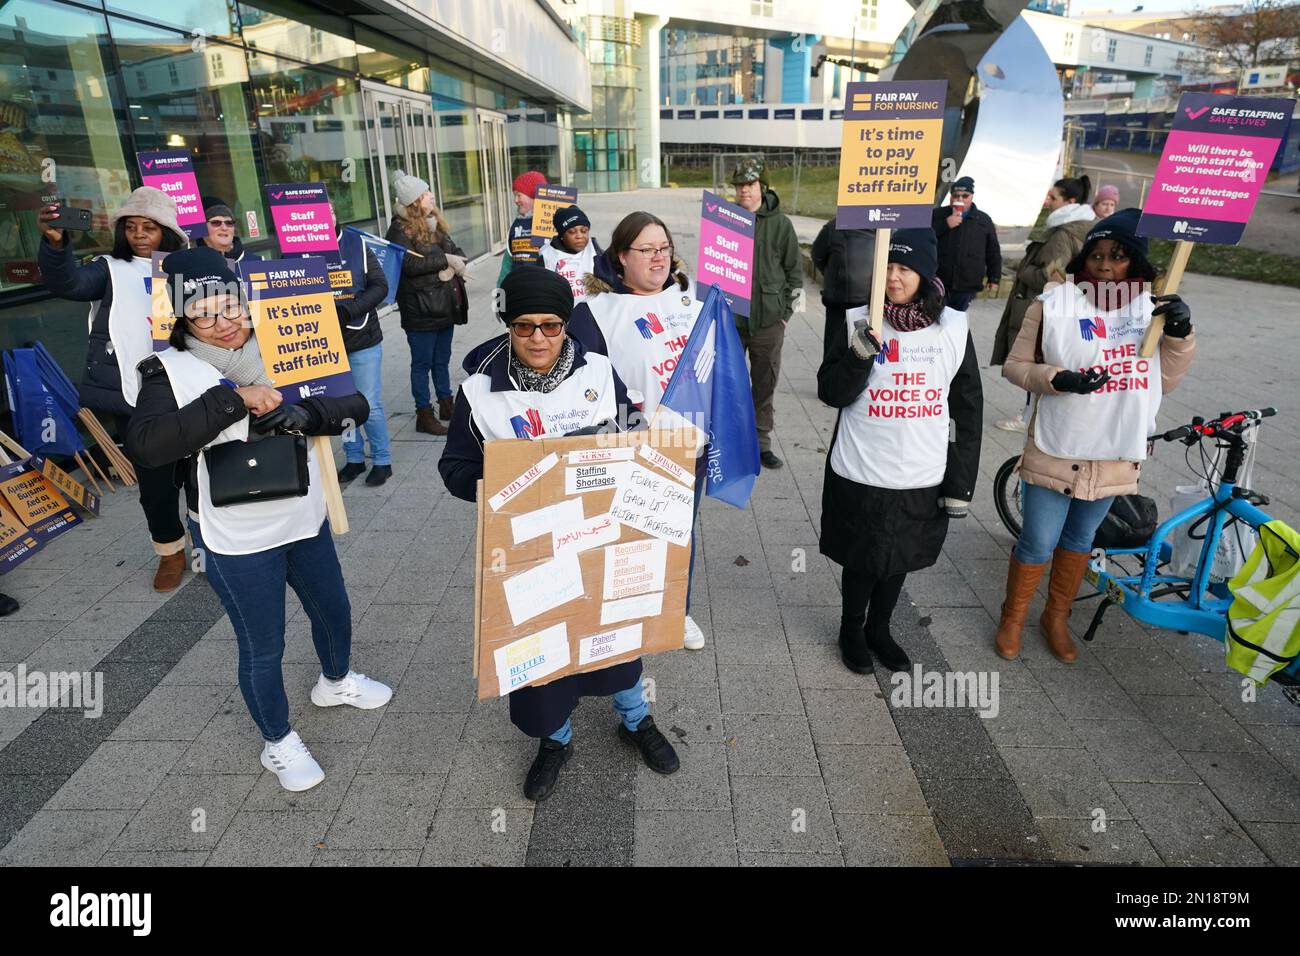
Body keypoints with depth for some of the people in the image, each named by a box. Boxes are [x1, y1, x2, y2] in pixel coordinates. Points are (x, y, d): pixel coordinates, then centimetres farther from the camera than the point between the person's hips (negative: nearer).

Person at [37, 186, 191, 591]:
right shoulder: (111, 270, 8)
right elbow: (68, 282, -10)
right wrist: (55, 243, -29)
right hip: (132, 393, 1)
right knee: (153, 477, 8)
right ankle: (170, 550, 25)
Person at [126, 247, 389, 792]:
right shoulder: (172, 373, -13)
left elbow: (353, 405, -9)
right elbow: (146, 445, -30)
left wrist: (297, 413, -27)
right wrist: (232, 400, -33)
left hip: (305, 520, 5)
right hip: (237, 541, -4)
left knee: (334, 610, 23)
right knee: (263, 648, 9)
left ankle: (336, 681, 54)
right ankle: (278, 742, 35)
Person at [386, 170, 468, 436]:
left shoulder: (435, 223, 13)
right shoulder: (400, 229, -10)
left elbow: (457, 251, 13)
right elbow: (408, 264, -22)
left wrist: (453, 266, -10)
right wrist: (445, 260, -17)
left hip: (444, 304, 7)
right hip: (420, 309, -7)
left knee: (442, 360, 17)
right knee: (422, 362, 2)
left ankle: (446, 404, 29)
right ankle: (424, 414, 10)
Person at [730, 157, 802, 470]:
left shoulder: (780, 223, 1)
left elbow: (794, 270, 5)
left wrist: (785, 312, 1)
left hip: (769, 320, 0)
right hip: (729, 318, 0)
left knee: (765, 385, 9)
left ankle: (761, 443, 21)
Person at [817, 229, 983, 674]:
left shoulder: (954, 328, -2)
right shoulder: (861, 323, -7)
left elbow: (968, 412, 3)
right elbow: (830, 393, -7)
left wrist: (961, 483, 2)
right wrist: (859, 356, -25)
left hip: (923, 478, 2)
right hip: (861, 475, -2)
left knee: (901, 557, 18)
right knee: (863, 559, 11)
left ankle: (879, 629, 41)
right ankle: (851, 629, 37)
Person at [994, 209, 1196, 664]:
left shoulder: (1153, 309, 1)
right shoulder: (1054, 305, -10)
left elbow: (1166, 381, 6)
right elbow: (1015, 365, -6)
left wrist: (1180, 333, -10)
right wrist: (1060, 378, -23)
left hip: (1116, 455, 4)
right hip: (1057, 450, -4)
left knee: (1081, 538, 19)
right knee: (1038, 543, 4)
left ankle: (1056, 617, 37)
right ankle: (1012, 619, 26)